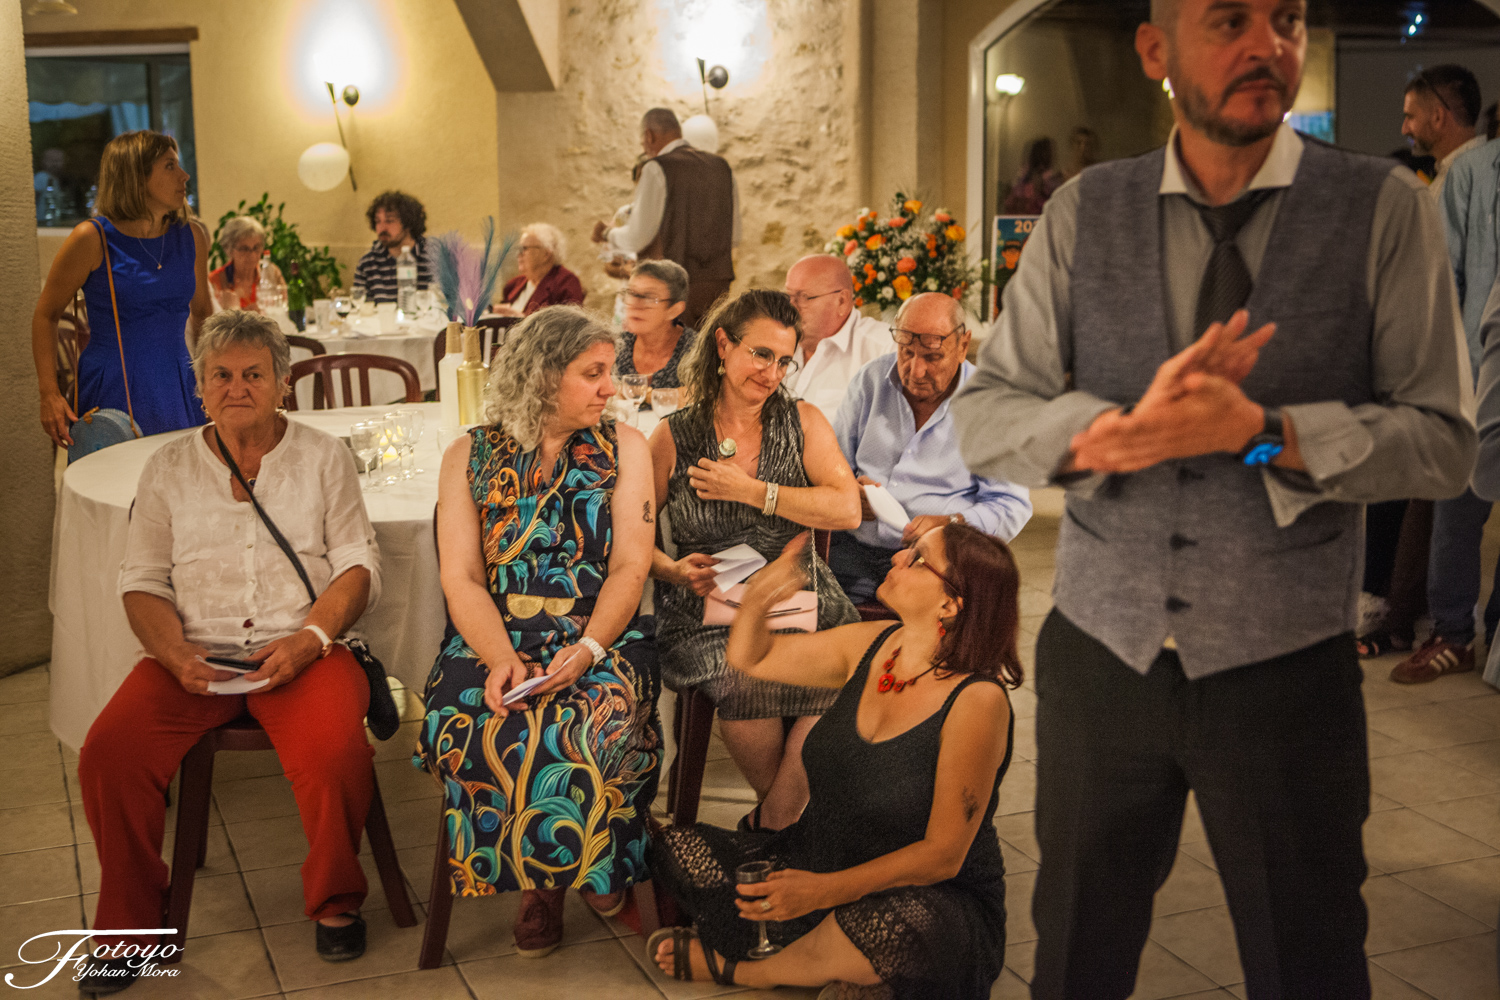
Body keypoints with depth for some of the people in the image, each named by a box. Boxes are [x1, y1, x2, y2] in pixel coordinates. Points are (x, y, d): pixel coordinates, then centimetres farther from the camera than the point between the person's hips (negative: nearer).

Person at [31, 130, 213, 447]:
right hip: (112, 391, -4)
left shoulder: (192, 236, 4)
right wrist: (50, 394, -9)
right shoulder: (92, 239, -9)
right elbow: (46, 314, -1)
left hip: (178, 388, 4)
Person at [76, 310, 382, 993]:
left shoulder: (322, 456, 9)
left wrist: (309, 638, -13)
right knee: (109, 753, -22)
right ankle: (128, 923, 0)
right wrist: (176, 655, -10)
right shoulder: (168, 467, 13)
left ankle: (334, 903, -2)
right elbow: (142, 579, 9)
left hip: (302, 650, -2)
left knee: (335, 752, -30)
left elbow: (359, 564, 4)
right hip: (195, 654, 2)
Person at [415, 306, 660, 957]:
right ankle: (535, 878, -6)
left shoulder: (624, 448, 8)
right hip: (494, 638, 1)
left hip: (600, 635, -1)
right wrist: (501, 658, -19)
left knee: (598, 724, -32)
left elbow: (631, 567, -1)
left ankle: (595, 866, -3)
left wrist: (586, 651, -18)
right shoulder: (469, 456, 8)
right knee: (462, 723, -28)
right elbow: (461, 577, 0)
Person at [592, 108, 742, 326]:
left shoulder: (657, 169, -7)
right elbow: (734, 237, 16)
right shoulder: (722, 166, 12)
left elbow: (637, 238, -9)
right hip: (719, 282, 6)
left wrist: (606, 234, 10)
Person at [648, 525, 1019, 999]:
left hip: (929, 900, -6)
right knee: (676, 847, -6)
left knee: (895, 923, -41)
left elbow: (943, 854, -21)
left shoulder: (977, 700, -21)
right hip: (817, 863, 6)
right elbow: (751, 658, 11)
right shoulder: (868, 645, -2)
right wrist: (757, 601, -12)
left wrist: (828, 890, -31)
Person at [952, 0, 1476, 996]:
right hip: (1101, 652, 2)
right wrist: (1119, 430, -22)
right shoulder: (1085, 213, 1)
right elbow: (982, 418, -3)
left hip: (1285, 665, -1)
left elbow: (1443, 440, -7)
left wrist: (1259, 431, -22)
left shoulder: (1384, 210, -5)